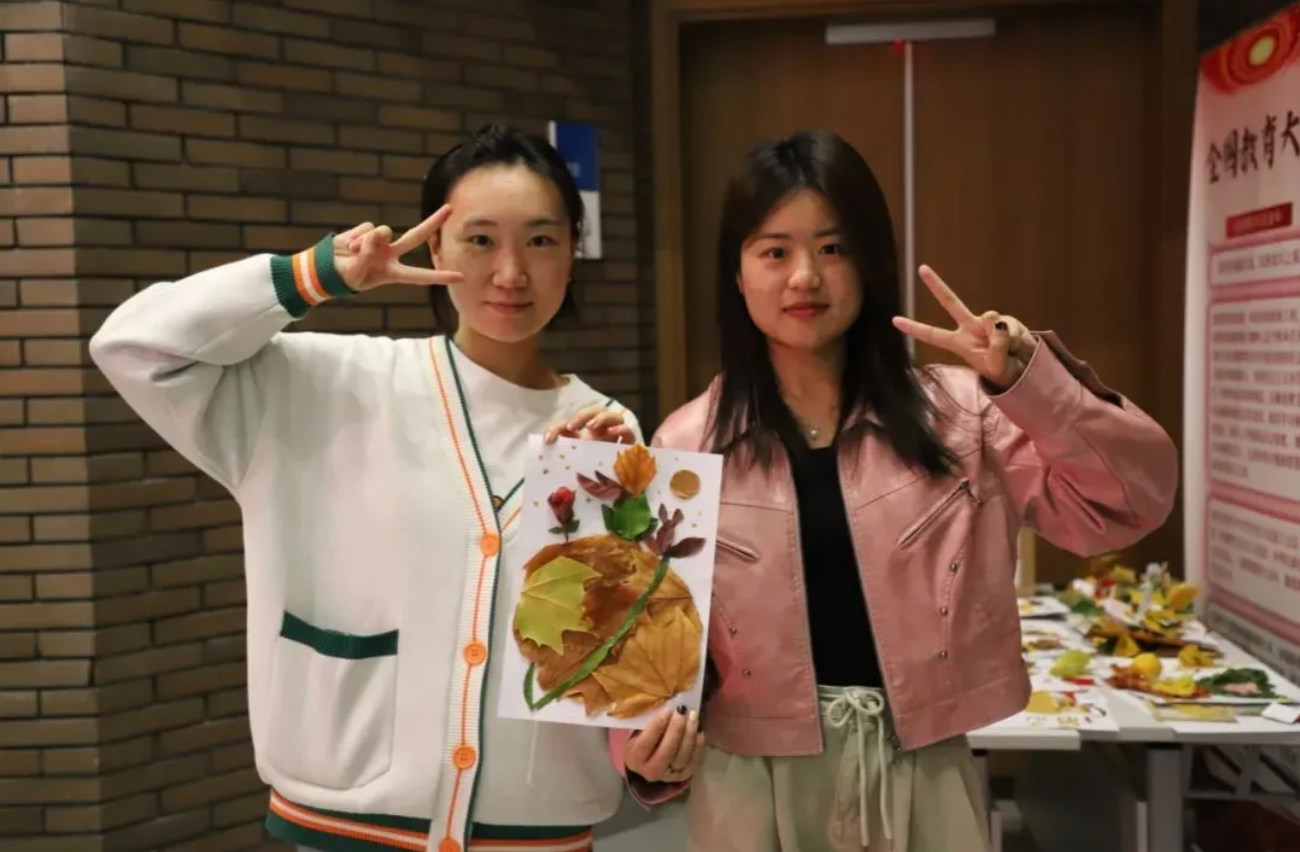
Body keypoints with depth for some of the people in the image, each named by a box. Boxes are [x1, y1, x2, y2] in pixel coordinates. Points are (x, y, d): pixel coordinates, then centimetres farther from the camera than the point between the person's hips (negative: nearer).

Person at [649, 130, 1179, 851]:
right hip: (756, 784, 0)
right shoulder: (685, 446, -4)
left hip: (924, 774, 1)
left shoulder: (956, 413, -2)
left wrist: (1027, 378, -24)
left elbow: (1130, 502, -10)